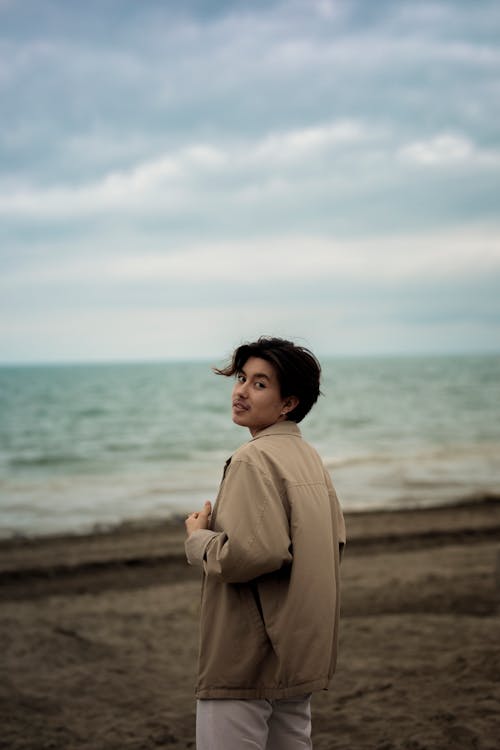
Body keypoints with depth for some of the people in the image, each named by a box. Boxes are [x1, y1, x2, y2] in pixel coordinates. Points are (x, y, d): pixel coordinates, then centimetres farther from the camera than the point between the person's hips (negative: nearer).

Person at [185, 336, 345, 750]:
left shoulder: (254, 459, -18)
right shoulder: (309, 456, 10)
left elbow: (252, 555, -28)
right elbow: (336, 541, 15)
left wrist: (198, 538, -10)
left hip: (246, 663, -9)